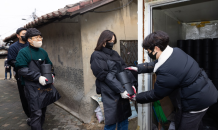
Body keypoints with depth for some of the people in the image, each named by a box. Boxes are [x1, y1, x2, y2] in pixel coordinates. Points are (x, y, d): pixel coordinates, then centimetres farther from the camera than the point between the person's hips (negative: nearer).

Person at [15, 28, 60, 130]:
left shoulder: (43, 52, 12)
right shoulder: (23, 52, -7)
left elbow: (49, 64, 23)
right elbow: (21, 69, -15)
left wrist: (51, 74, 5)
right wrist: (38, 77, -21)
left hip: (45, 85, 7)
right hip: (32, 87, -6)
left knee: (43, 109, 18)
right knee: (36, 113, -7)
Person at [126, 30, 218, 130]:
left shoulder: (166, 72, -33)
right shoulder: (176, 51, -7)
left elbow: (156, 95, -17)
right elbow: (156, 65, 9)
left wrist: (137, 98, -4)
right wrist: (138, 68, 8)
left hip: (195, 103, -9)